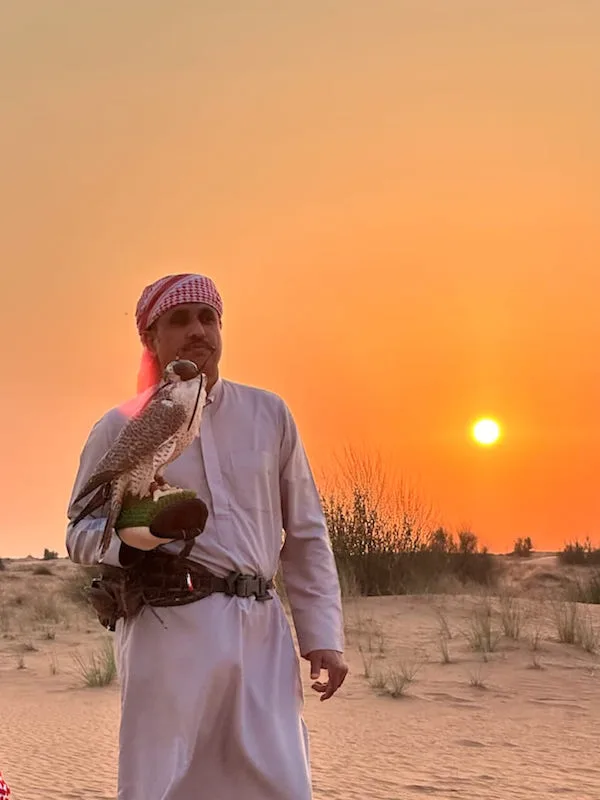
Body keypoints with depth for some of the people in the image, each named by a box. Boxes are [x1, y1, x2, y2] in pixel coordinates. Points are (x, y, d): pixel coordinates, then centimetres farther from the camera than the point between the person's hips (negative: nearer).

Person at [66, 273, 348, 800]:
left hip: (263, 633, 3)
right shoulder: (121, 428, 5)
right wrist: (127, 539, -14)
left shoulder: (269, 414, 11)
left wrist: (323, 636, 7)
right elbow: (81, 530, 9)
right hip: (168, 627, -2)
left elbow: (306, 537, 14)